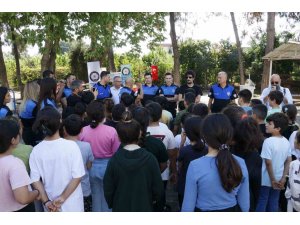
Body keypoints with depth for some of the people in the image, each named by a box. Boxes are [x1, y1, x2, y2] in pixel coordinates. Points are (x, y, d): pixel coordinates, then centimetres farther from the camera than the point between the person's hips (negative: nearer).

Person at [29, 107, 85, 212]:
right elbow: (77, 176, -20)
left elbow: (35, 180, -9)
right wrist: (62, 198, -14)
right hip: (72, 203, -2)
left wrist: (46, 201, -6)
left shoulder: (36, 150, -11)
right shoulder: (71, 145, -20)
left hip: (50, 203, 3)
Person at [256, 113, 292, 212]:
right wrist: (283, 178, 4)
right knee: (274, 203, 17)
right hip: (278, 179, 6)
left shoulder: (268, 141, -21)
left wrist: (273, 180, -11)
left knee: (261, 203, 9)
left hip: (266, 180, -6)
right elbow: (288, 161, 3)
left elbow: (268, 162, -21)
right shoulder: (286, 142, 0)